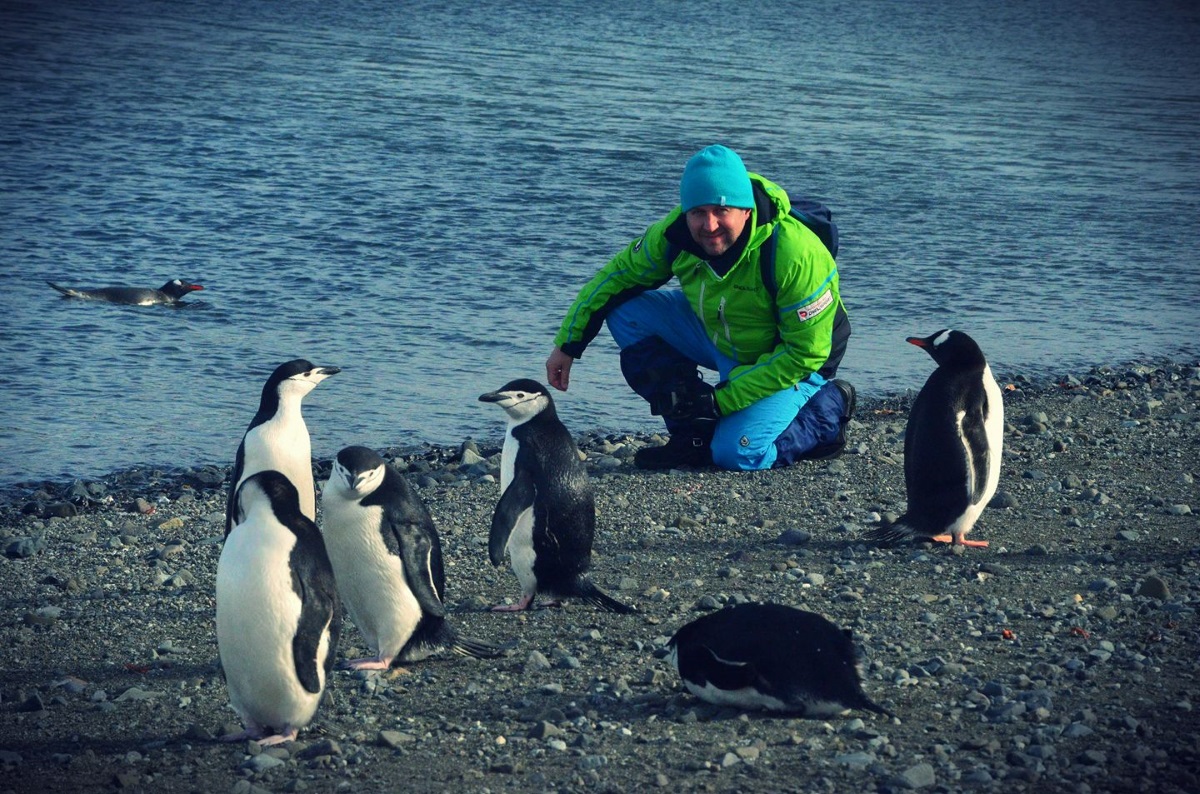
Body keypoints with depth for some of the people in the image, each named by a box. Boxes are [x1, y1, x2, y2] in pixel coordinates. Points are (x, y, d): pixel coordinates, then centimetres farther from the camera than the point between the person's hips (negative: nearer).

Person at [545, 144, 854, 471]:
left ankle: (829, 409, 2)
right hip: (722, 341, 6)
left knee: (737, 454, -28)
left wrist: (723, 400, -28)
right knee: (626, 309, -12)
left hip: (786, 361, -6)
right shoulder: (677, 232, -19)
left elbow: (806, 353, -27)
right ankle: (692, 438, -5)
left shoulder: (794, 253, -34)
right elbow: (619, 275, -1)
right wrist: (567, 345, -2)